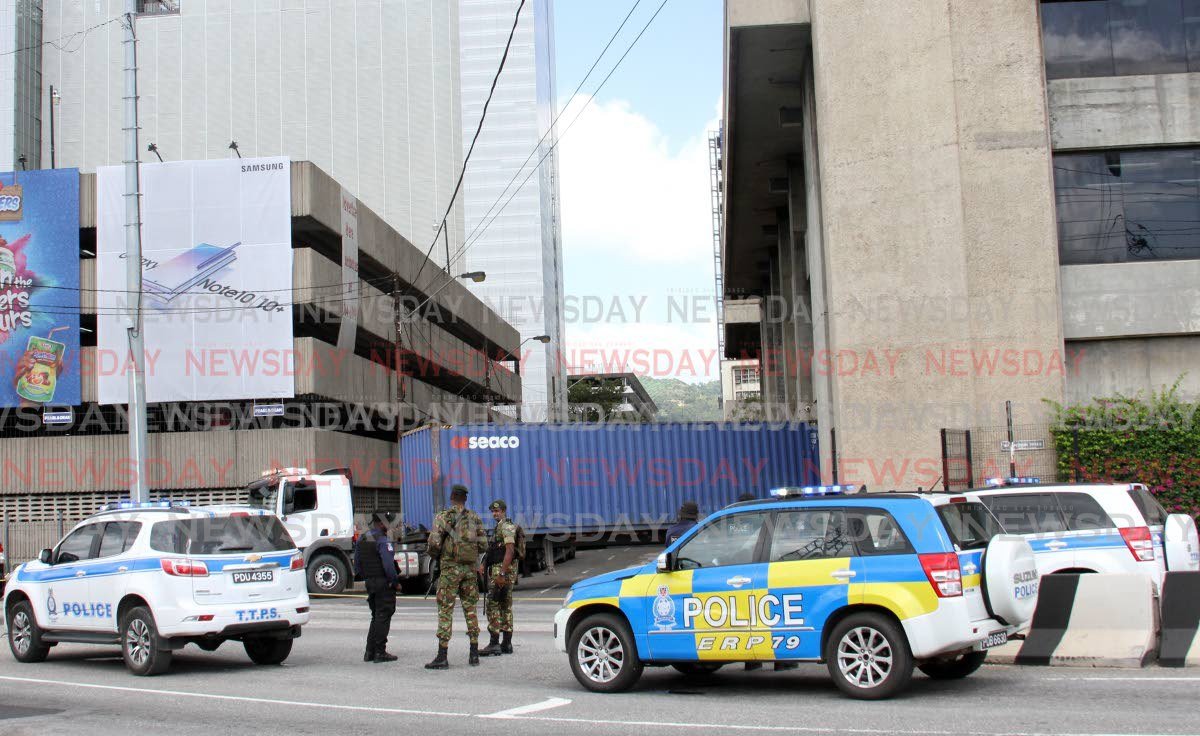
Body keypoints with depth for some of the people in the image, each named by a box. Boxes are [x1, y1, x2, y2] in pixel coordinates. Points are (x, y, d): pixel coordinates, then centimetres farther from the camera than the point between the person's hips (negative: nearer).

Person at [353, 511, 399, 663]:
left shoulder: (361, 540, 11)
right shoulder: (382, 541, -16)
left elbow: (357, 564, 16)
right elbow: (388, 564, -22)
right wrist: (395, 581, -12)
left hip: (370, 583, 8)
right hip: (384, 583, -8)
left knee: (376, 616, 17)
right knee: (383, 616, -2)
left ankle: (370, 652, 16)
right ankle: (380, 652, -1)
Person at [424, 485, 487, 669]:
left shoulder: (443, 517, -4)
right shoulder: (475, 518, 7)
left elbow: (434, 543, -11)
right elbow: (483, 545, 5)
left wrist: (436, 555, 9)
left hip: (450, 566, -4)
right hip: (470, 568, 4)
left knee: (445, 610, -3)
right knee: (470, 608, 12)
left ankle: (442, 656, -7)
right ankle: (474, 654, 12)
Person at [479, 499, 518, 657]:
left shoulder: (506, 527, -12)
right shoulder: (499, 527, 20)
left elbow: (510, 551, -22)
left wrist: (502, 573, -26)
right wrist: (483, 565, 10)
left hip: (502, 570, -11)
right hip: (498, 570, 11)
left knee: (493, 606, -11)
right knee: (505, 606, 10)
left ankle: (494, 644, -13)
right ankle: (506, 644, 13)